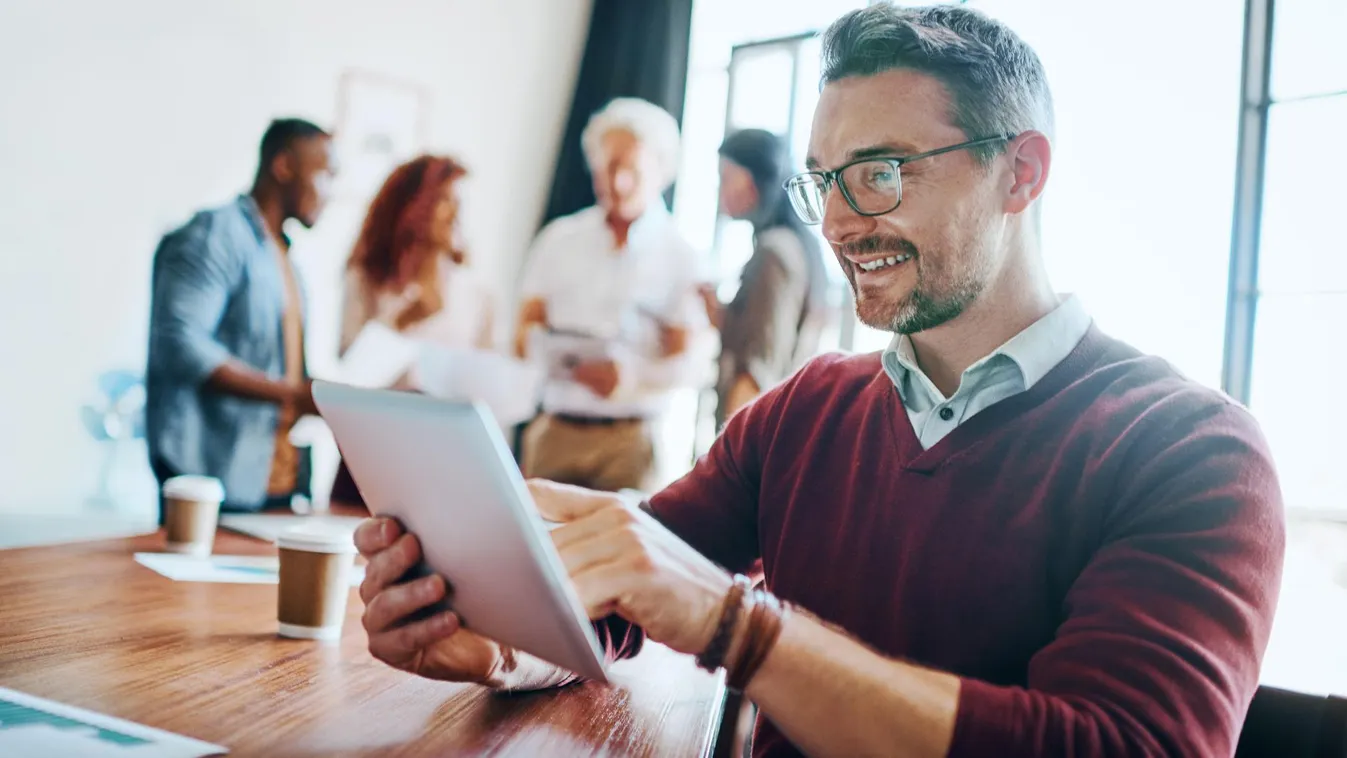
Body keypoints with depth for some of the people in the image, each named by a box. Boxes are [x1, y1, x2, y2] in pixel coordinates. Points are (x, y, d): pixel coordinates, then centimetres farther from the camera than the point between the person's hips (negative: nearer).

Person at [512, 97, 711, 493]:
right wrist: (552, 356, -9)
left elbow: (689, 362, -2)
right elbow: (527, 328, 13)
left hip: (629, 438, -2)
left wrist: (632, 376, -21)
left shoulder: (679, 254, 0)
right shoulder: (559, 238, 10)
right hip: (553, 428, 3)